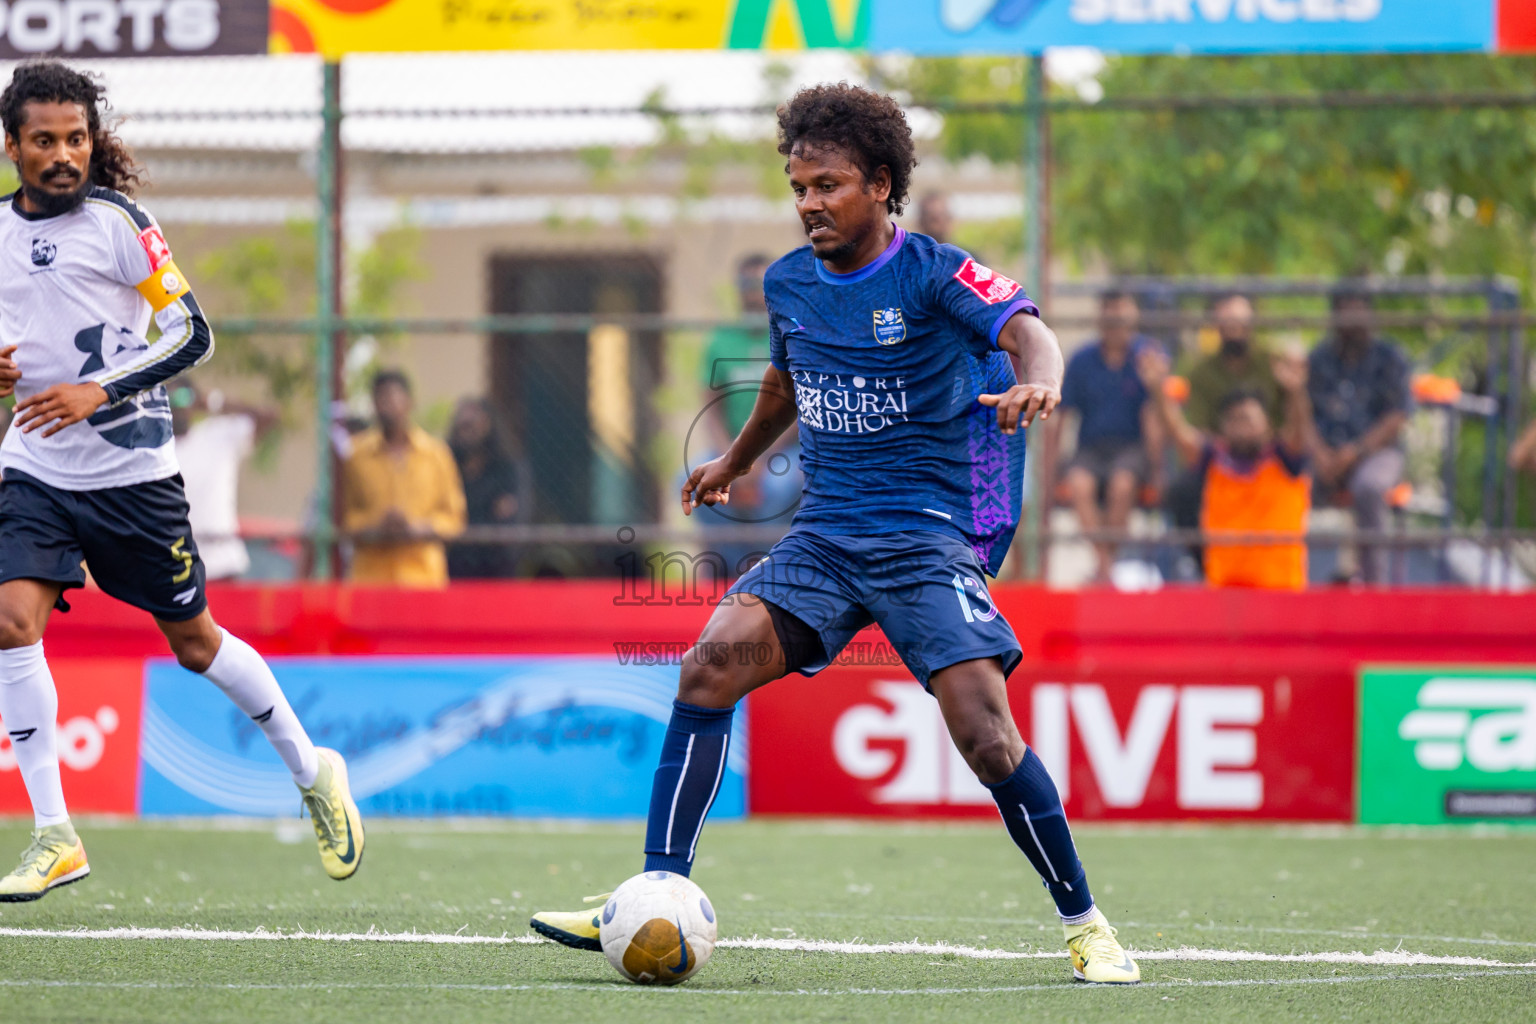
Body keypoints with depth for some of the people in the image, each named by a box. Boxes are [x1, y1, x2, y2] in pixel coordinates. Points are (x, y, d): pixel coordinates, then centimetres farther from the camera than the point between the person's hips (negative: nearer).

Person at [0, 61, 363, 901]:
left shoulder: (119, 221, -9)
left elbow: (191, 334, -10)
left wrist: (99, 393, -19)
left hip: (131, 466, -4)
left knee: (193, 641, 7)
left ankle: (312, 772, 30)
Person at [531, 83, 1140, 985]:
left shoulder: (931, 272, -8)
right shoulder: (789, 285, 10)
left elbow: (1026, 330, -25)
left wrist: (1039, 378, -49)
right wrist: (738, 460, 48)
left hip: (927, 540, -5)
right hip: (824, 536, 5)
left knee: (988, 740, -17)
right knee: (713, 664, -18)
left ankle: (1086, 926, 1)